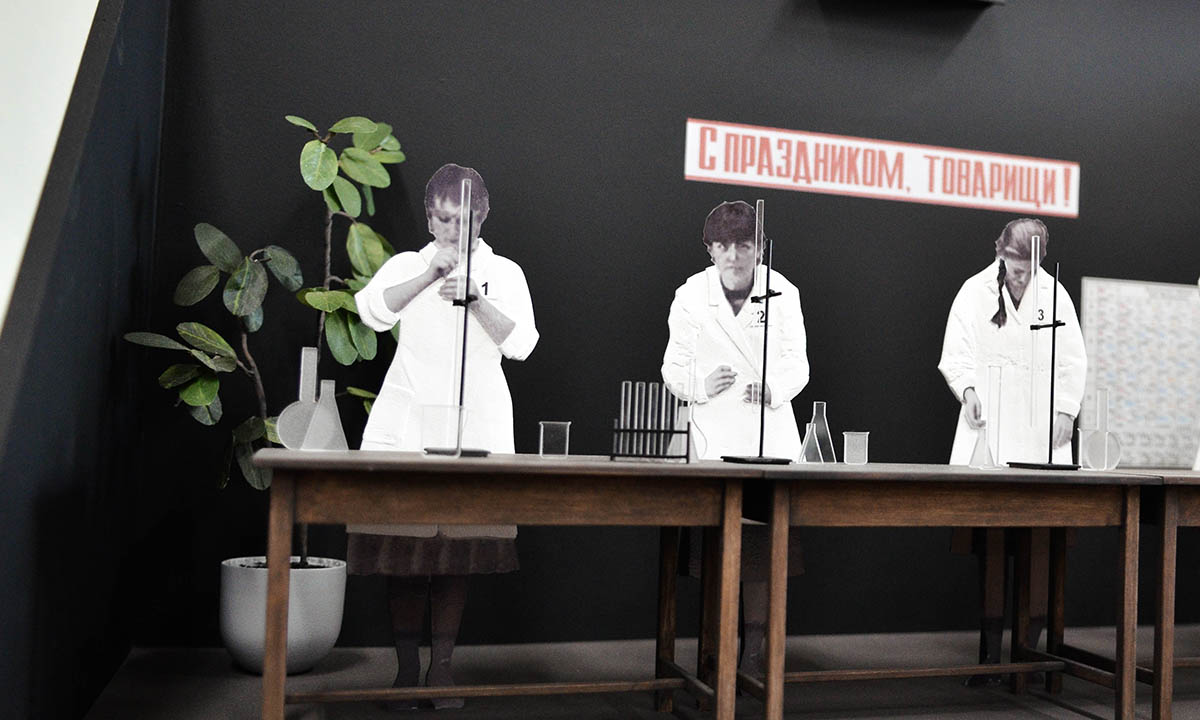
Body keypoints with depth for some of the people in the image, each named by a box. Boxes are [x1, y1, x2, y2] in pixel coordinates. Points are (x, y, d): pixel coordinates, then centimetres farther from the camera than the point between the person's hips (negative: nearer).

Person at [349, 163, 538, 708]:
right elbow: (373, 311, -7)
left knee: (458, 552, 2)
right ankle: (406, 668, 12)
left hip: (476, 426, 0)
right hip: (407, 424, 0)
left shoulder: (504, 272, 12)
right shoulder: (407, 265, 12)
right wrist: (429, 275, -18)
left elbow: (520, 343, -2)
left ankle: (442, 668, 13)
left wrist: (476, 299, -16)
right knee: (403, 549, -1)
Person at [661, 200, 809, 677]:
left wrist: (774, 389, -19)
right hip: (712, 437, 0)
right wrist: (703, 384, -17)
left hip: (771, 436, 0)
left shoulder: (783, 293, 0)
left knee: (762, 547, -2)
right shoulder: (690, 296, -1)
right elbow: (674, 368, 4)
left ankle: (754, 648, 10)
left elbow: (797, 365, 3)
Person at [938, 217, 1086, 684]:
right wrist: (967, 389, -12)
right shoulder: (975, 291, 5)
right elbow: (955, 355, 6)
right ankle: (990, 653, 5)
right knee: (993, 544, -3)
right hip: (990, 431, -1)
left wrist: (1066, 410, 3)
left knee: (1040, 544, -1)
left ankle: (1029, 648, 10)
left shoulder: (1055, 293, 9)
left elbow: (1073, 361, 13)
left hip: (1043, 438, 1)